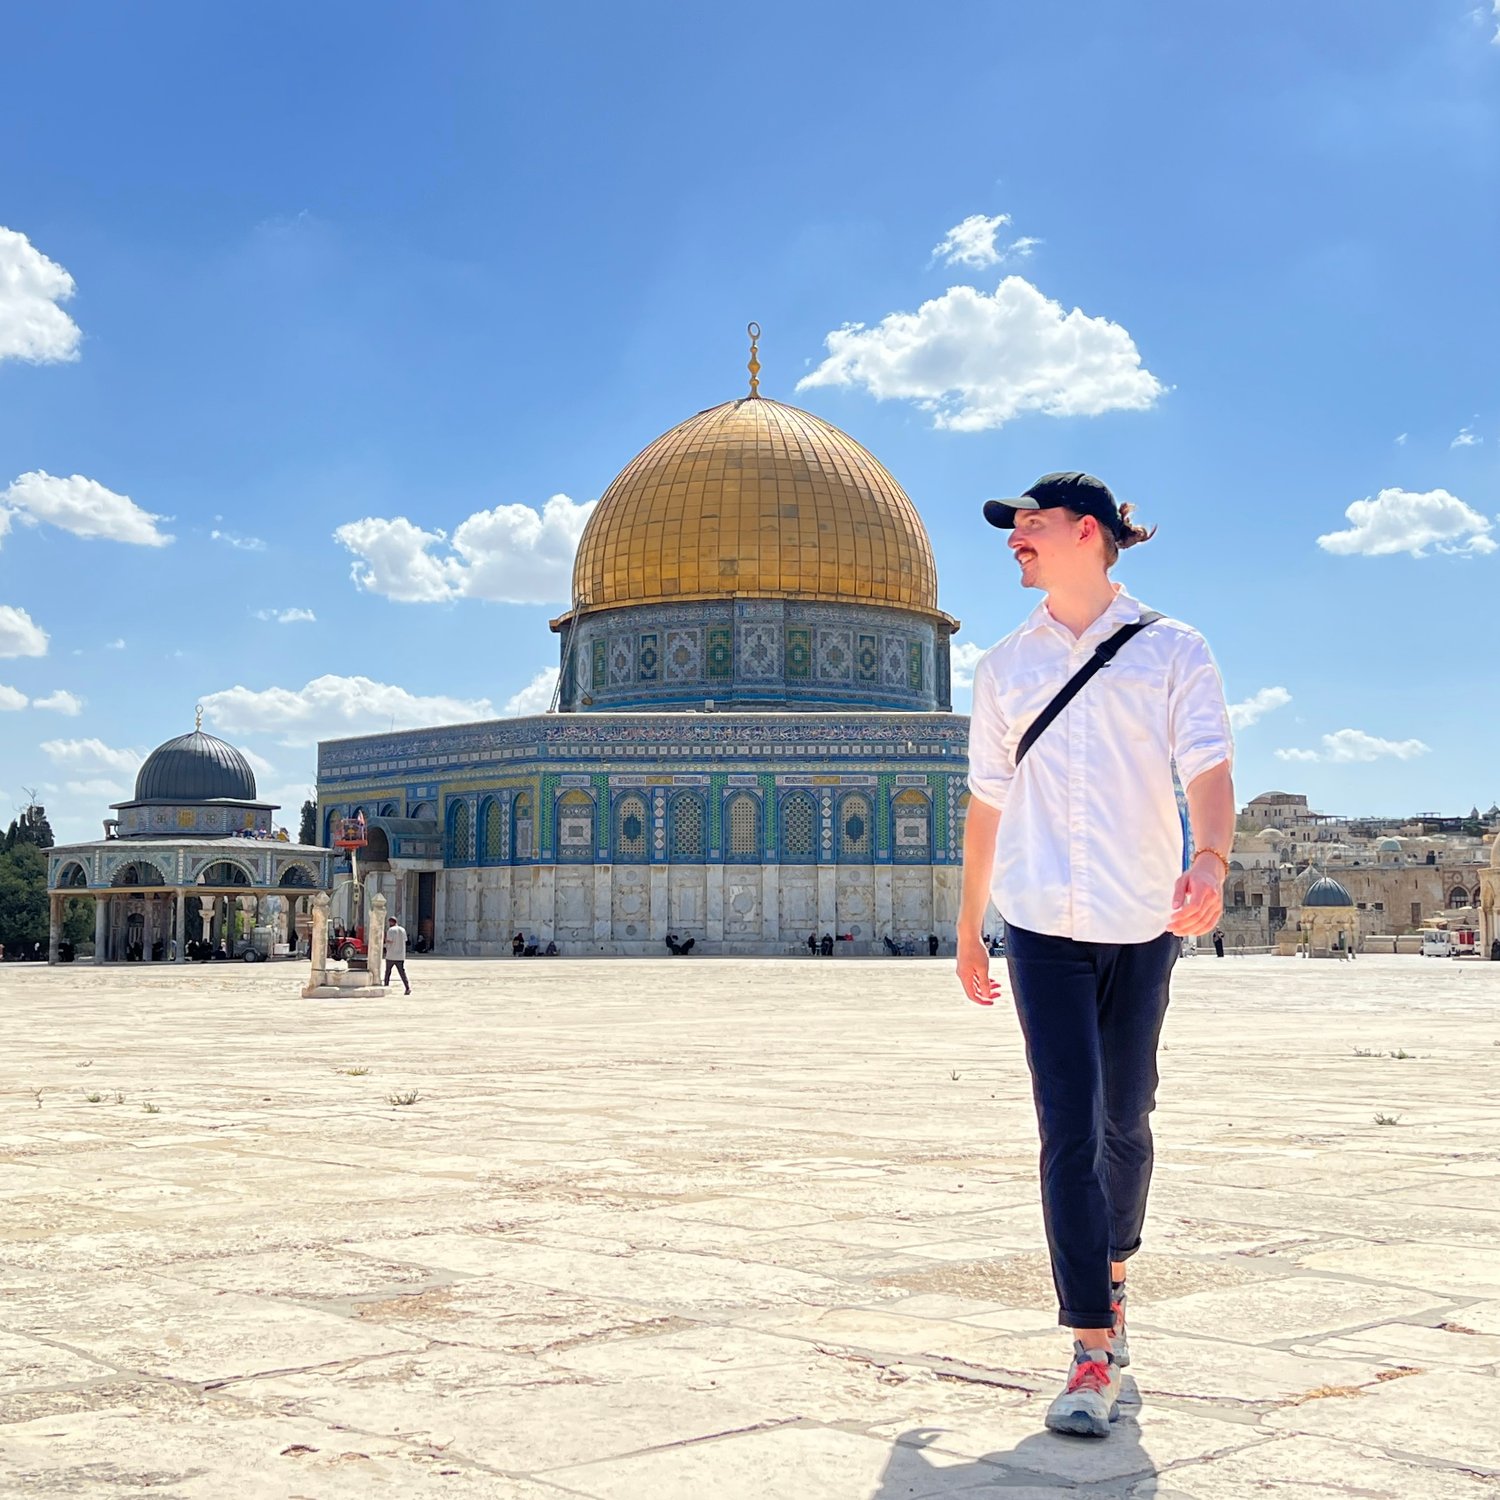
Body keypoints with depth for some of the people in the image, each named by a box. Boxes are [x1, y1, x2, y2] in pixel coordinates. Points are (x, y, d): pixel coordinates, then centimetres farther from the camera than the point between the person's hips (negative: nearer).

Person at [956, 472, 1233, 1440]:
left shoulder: (1173, 652, 2)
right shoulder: (1007, 667, 11)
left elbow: (1208, 771, -10)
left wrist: (1211, 862, -30)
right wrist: (968, 929, 18)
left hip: (1142, 925, -1)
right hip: (1042, 925, 1)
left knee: (1125, 1121, 11)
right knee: (1069, 1131, -7)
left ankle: (1112, 1274, 38)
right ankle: (1095, 1352, -6)